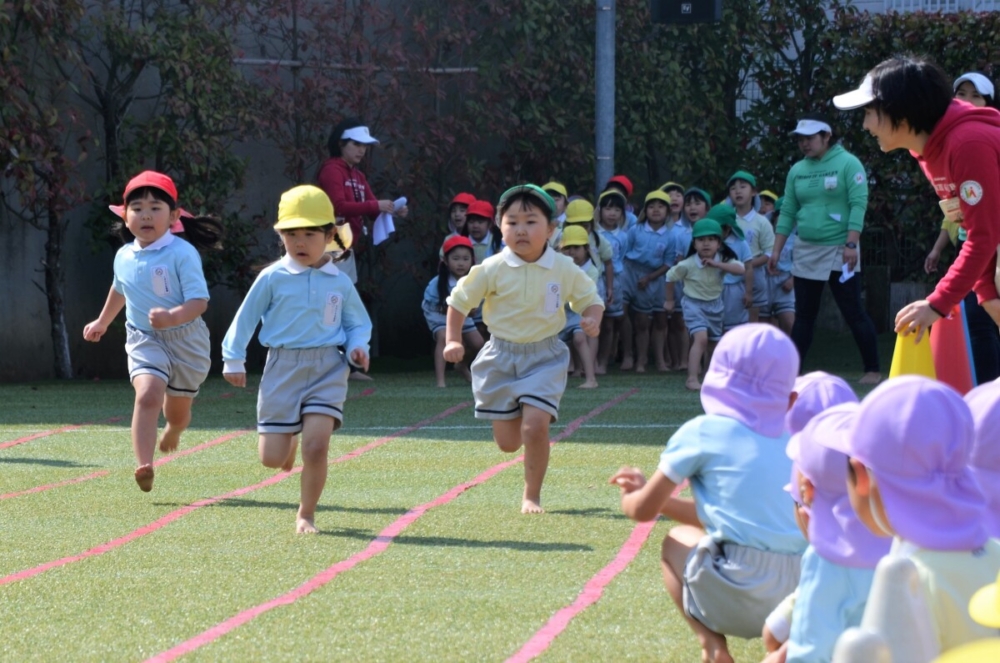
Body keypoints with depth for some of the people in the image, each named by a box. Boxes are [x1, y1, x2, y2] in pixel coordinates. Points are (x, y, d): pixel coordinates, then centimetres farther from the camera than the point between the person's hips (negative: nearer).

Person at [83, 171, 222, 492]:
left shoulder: (183, 254, -19)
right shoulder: (124, 257, -2)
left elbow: (199, 301, -25)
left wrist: (172, 317, -44)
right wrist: (102, 322, 36)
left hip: (186, 339, -2)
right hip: (144, 339, 2)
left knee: (178, 410, 18)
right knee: (148, 394, -26)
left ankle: (173, 431, 57)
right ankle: (144, 466, -33)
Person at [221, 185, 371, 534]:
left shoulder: (340, 282, 4)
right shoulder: (272, 278, -1)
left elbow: (358, 322, 16)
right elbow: (246, 318, 7)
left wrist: (358, 347, -3)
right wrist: (234, 360, 6)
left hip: (327, 369, 0)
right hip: (283, 367, 0)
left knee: (316, 446, -16)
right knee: (271, 458, -1)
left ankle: (306, 515, 4)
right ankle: (288, 439, 38)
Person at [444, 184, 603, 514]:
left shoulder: (565, 270, -8)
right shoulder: (493, 270, -10)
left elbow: (590, 299, 5)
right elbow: (459, 300, 2)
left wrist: (592, 319, -17)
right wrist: (453, 340, -7)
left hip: (545, 357, -1)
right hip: (501, 358, 1)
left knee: (535, 427, -19)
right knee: (507, 442, 4)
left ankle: (532, 496, 1)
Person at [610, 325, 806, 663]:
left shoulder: (703, 432, 3)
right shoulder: (789, 440, 20)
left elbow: (643, 511, 9)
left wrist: (629, 499, 32)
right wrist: (653, 492, 36)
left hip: (741, 598, -5)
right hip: (805, 595, 5)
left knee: (677, 542, 25)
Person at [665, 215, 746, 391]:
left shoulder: (723, 260, -12)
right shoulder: (687, 265, -19)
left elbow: (740, 269, -28)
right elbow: (670, 277, -3)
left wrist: (717, 264, -36)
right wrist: (669, 300, 7)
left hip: (714, 304, 5)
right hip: (694, 303, -5)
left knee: (714, 342, 19)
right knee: (701, 338, -24)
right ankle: (692, 378, -28)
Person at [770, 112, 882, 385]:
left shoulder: (848, 164, -6)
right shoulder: (797, 171, 11)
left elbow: (858, 206, -13)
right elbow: (788, 212, 14)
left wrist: (851, 244, -21)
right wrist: (776, 250, 9)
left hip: (838, 251, -6)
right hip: (805, 253, 6)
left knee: (854, 313, -4)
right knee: (804, 316, 7)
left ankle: (873, 370, 2)